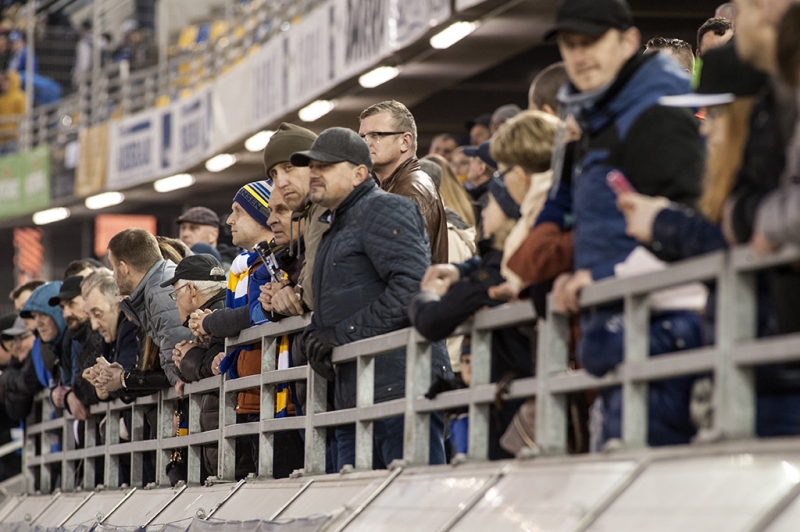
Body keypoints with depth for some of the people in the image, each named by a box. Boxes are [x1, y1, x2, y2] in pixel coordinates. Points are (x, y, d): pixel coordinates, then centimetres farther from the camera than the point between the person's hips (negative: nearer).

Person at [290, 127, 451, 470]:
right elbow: (330, 309, 32)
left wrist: (344, 335, -16)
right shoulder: (337, 226, 26)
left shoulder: (383, 210, -5)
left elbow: (413, 284, -19)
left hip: (400, 386, -10)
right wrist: (313, 338, 8)